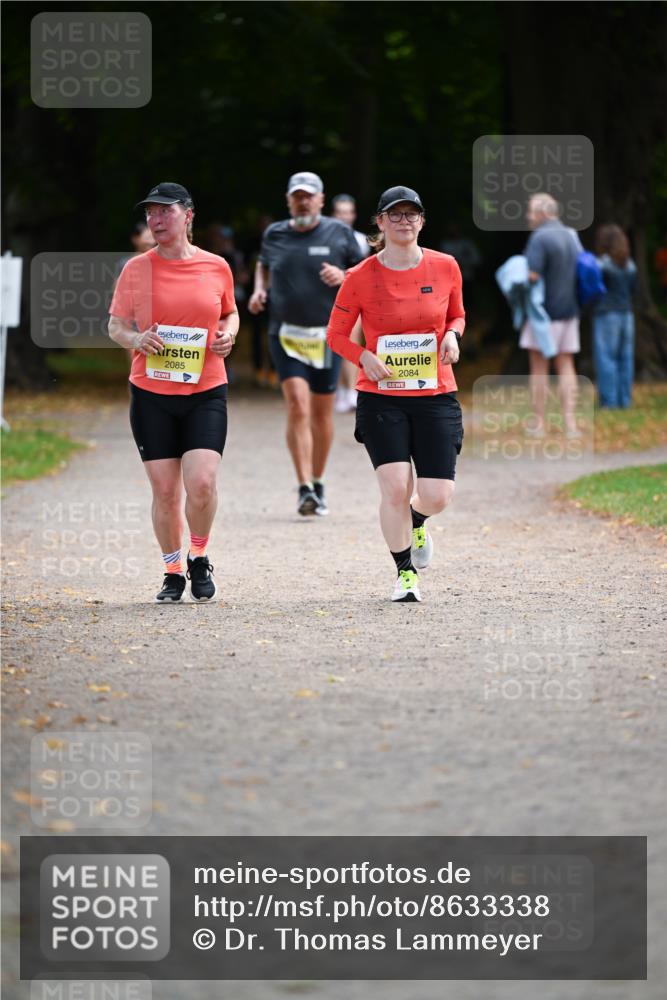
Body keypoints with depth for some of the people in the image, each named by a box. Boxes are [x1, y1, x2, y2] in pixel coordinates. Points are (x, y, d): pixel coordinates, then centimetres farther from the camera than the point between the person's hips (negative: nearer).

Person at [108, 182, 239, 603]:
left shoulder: (216, 267, 3)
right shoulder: (136, 269, 1)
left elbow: (230, 313, 20)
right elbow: (115, 325, 7)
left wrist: (228, 335, -2)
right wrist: (136, 339, -14)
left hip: (206, 391, -1)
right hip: (151, 393, 1)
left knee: (201, 483, -15)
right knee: (165, 491, 2)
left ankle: (200, 559, 10)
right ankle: (173, 572, 19)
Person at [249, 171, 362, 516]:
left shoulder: (339, 233, 2)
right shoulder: (274, 234, 7)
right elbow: (263, 265, 27)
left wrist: (343, 276, -12)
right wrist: (259, 290, 8)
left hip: (327, 335, 0)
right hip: (286, 334, 0)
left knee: (322, 413, 8)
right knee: (298, 406, -16)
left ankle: (318, 484, 26)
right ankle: (305, 490, -19)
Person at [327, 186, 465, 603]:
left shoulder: (445, 267, 2)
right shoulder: (360, 278, -4)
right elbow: (336, 334, 5)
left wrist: (452, 334, -5)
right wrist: (364, 357, -13)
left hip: (436, 396, 2)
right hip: (381, 399, -2)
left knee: (438, 496, -5)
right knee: (395, 486, -15)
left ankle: (415, 522, 34)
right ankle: (406, 573, 6)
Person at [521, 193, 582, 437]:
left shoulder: (540, 237, -15)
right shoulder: (572, 236, 10)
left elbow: (532, 276, -22)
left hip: (544, 309, -7)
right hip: (569, 310, 7)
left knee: (539, 367, 2)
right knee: (565, 366, 8)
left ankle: (539, 423, 4)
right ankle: (570, 423, 1)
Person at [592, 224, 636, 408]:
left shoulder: (602, 264, -12)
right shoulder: (630, 265, 7)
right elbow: (631, 290, 14)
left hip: (606, 316, -6)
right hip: (626, 315, 6)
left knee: (606, 359, -4)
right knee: (624, 359, 7)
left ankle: (609, 401, -7)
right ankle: (624, 400, 8)